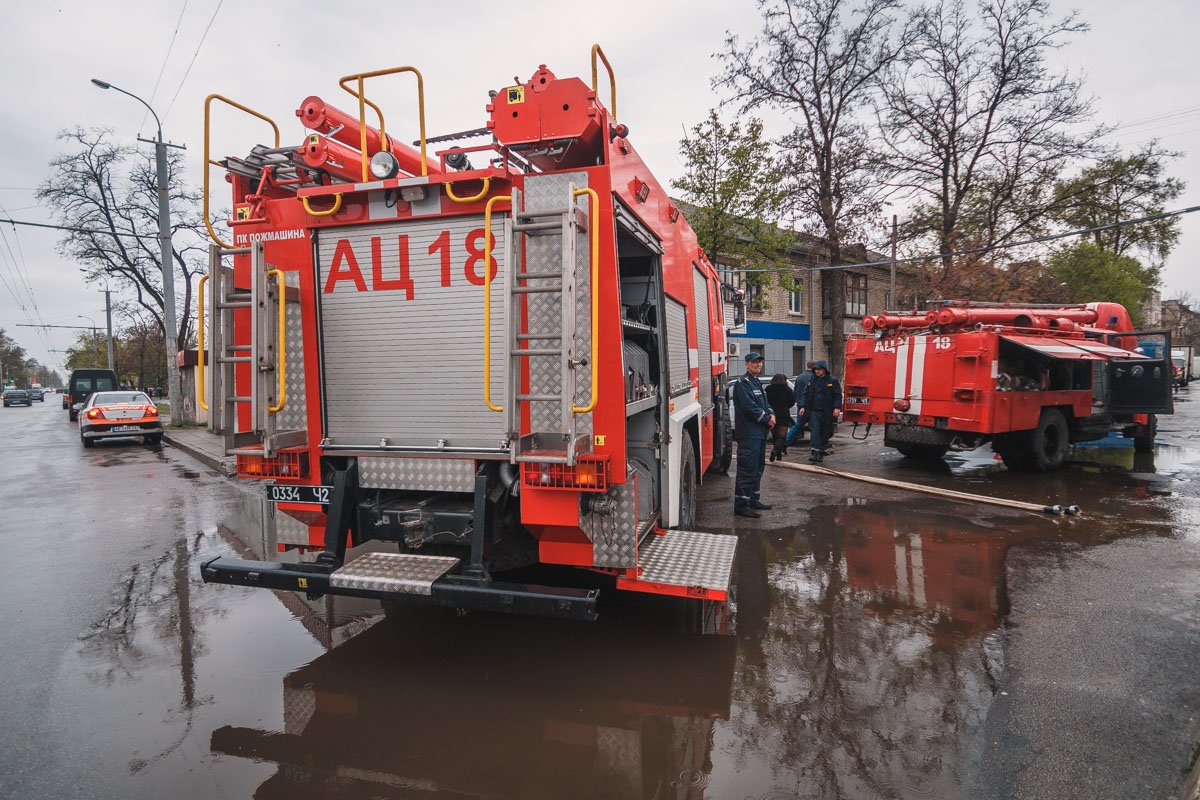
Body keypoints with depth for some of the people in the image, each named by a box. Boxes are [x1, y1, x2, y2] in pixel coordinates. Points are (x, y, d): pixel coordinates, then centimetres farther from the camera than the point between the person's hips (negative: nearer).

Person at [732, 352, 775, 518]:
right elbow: (749, 407, -19)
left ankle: (753, 500, 27)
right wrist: (767, 419, -10)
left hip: (760, 432, 10)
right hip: (748, 433, -10)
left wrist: (771, 415, 2)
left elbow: (764, 403, 22)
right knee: (747, 468, -11)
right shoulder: (742, 383, -11)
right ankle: (741, 505, -8)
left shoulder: (757, 383, 20)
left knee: (758, 467, 16)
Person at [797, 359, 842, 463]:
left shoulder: (833, 381, 0)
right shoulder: (812, 381, 11)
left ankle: (821, 454, 17)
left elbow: (838, 395, -4)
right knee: (815, 431, -11)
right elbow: (806, 395, 15)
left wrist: (837, 408, -15)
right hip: (814, 411, 2)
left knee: (825, 433, 6)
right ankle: (815, 453, -17)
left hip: (827, 412, -2)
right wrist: (803, 406, 6)